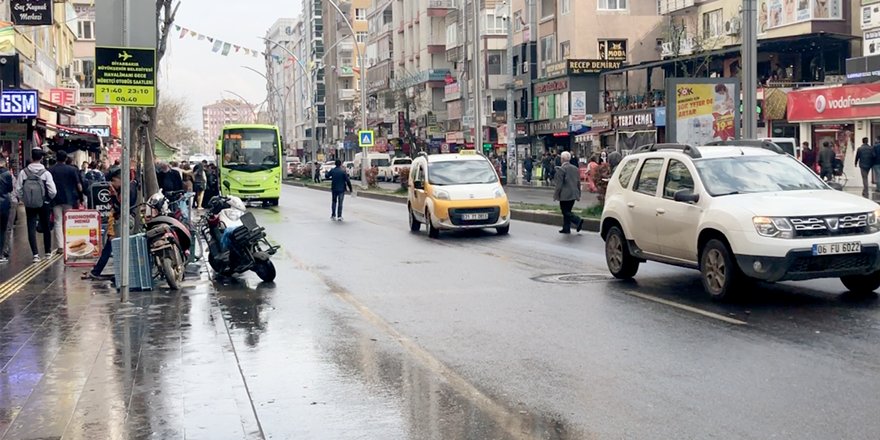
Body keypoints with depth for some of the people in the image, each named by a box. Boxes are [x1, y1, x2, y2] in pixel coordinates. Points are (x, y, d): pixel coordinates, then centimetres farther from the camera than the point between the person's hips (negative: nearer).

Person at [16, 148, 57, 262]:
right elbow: (52, 191, -13)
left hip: (29, 205, 0)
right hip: (43, 204, 0)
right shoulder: (46, 173, -10)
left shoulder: (23, 172, -7)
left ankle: (35, 254, -4)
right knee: (46, 228, 15)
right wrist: (49, 199, 8)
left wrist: (24, 199, 10)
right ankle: (48, 252, 25)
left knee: (31, 228, 4)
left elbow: (18, 190, -6)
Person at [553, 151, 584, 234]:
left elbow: (559, 184, -15)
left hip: (565, 195, -7)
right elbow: (578, 183, 13)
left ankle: (578, 221, -19)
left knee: (565, 212, -3)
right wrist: (578, 194, 19)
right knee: (567, 211, 14)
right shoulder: (575, 168, 9)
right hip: (573, 195, 7)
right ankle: (566, 228, 14)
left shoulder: (561, 169, -13)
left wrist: (556, 195, -7)